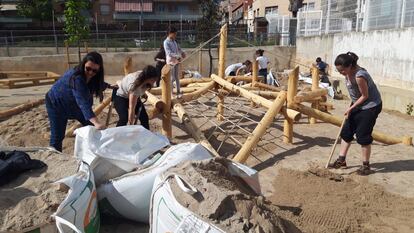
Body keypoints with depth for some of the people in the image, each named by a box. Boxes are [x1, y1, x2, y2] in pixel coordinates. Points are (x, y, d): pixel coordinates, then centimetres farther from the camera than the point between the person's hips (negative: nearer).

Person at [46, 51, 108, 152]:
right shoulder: (76, 78, -40)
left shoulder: (92, 77, -15)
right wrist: (96, 123, -61)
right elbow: (83, 103, -51)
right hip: (56, 104, -7)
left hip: (73, 104, 7)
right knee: (57, 136, -8)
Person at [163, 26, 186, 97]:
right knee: (172, 78, -4)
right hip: (171, 62, -7)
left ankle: (178, 92, 13)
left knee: (177, 77, 8)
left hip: (176, 61, 7)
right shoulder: (166, 42, -14)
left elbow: (179, 48, 16)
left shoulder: (174, 41, 10)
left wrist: (182, 53, -6)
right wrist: (179, 56, -27)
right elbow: (169, 53, -23)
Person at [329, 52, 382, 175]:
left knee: (362, 136, -3)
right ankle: (341, 160, 21)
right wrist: (351, 107, 11)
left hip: (370, 106, -9)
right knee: (346, 131, 10)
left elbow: (365, 96, -22)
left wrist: (351, 108, -16)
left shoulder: (359, 76, -32)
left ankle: (366, 165, 14)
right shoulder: (348, 72, -7)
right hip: (358, 104, 9)